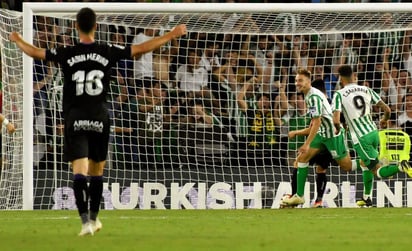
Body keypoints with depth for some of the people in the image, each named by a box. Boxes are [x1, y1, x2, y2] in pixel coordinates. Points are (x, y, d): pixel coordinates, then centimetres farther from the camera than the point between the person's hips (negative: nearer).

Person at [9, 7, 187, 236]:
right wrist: (173, 35, 12)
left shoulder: (66, 54, -4)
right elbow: (143, 48, 1)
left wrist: (18, 40, 29)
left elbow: (34, 52, 7)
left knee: (79, 171, -8)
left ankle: (85, 220, -22)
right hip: (100, 118, 1)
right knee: (97, 171, 17)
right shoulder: (108, 52, -2)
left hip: (75, 120, -1)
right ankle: (94, 218, 29)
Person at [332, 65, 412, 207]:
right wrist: (385, 120, 27)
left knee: (377, 171, -2)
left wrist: (338, 129, 6)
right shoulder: (366, 90, 5)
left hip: (360, 139, -6)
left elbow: (336, 120, -18)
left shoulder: (339, 95, -8)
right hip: (373, 132, 6)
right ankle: (367, 198, 29)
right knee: (365, 163, 28)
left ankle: (400, 167, -30)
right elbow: (387, 109, 4)